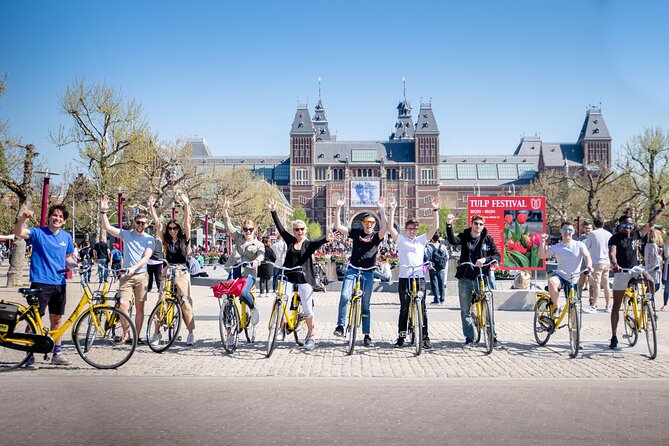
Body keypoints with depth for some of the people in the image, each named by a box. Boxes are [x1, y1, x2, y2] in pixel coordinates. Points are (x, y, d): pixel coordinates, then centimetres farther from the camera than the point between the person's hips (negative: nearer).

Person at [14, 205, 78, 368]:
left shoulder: (66, 237, 10)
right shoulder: (38, 233, -3)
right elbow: (18, 233, -19)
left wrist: (77, 264, -2)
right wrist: (22, 218, -38)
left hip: (59, 283, 5)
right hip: (40, 282, -5)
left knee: (56, 318, 12)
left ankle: (57, 353, 22)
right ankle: (30, 356, 2)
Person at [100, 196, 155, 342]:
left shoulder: (150, 239, 4)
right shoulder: (126, 234, 7)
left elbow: (146, 257, -8)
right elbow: (107, 227, 0)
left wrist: (134, 267, -23)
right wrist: (103, 211, -12)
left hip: (141, 276, 0)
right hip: (126, 275, 0)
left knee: (139, 307, 4)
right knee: (123, 305, -13)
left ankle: (137, 335, 11)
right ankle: (126, 333, 1)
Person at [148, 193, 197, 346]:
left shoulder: (184, 240, 5)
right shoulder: (165, 240, 9)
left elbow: (187, 222, -4)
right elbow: (157, 223, 5)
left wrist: (186, 205, -13)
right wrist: (151, 207, -3)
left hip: (182, 273, -2)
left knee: (185, 302, -4)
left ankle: (191, 333, 0)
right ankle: (157, 333, 2)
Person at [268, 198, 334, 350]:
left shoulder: (309, 244, 2)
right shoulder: (290, 240, 10)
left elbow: (317, 242, -19)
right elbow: (279, 227, 6)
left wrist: (326, 239, -41)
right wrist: (273, 212, 0)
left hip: (304, 279, -2)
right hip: (289, 277, 2)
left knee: (307, 309, -3)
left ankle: (311, 336, 11)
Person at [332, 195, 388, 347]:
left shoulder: (376, 236, 2)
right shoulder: (356, 232, 4)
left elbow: (385, 228, -20)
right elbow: (338, 226, -5)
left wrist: (382, 210, -29)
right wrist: (338, 208, -14)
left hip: (368, 273, 0)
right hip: (352, 269, 0)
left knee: (365, 304, 5)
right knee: (345, 296, -22)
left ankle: (367, 335, 11)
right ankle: (340, 325, -8)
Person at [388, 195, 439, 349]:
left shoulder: (422, 240, 12)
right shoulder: (400, 239, 8)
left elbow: (435, 227, 3)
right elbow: (390, 227, -5)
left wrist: (435, 210, -6)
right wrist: (392, 209, -13)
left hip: (419, 277, 1)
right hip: (404, 277, -1)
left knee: (422, 307, -1)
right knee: (404, 307, 4)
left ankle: (425, 337, 2)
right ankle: (401, 336, 12)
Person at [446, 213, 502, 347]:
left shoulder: (488, 239, 4)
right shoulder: (464, 237, 3)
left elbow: (497, 256, -1)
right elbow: (453, 241, -18)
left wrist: (485, 259, -21)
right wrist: (449, 225, -35)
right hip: (465, 278, 1)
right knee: (465, 310, 4)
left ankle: (491, 334, 18)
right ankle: (469, 338, 13)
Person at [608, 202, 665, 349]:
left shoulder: (636, 235, 6)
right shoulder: (615, 238, -7)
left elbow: (650, 224, 12)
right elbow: (612, 253, -23)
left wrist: (661, 209, 10)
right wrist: (614, 264, -43)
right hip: (621, 272, -3)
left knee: (650, 280, -31)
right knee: (616, 305, 0)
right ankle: (614, 337, 7)